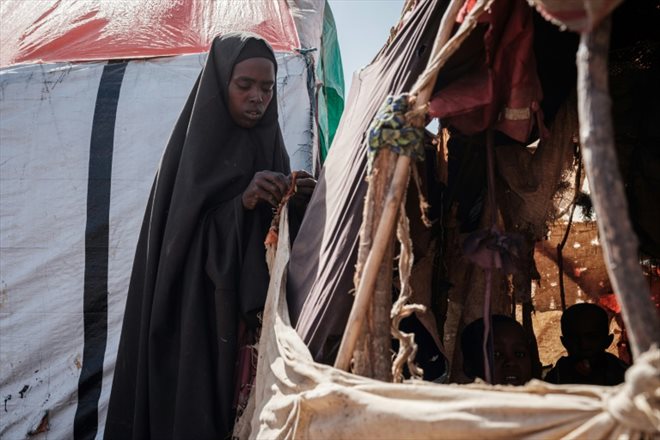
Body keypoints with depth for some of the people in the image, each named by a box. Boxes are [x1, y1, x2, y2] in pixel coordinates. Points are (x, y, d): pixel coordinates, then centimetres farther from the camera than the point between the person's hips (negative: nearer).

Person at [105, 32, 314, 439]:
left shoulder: (270, 148, 9)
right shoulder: (194, 146, -4)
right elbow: (184, 234, -11)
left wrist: (297, 203, -12)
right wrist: (242, 203, -24)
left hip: (251, 312, 4)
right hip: (193, 315, -4)